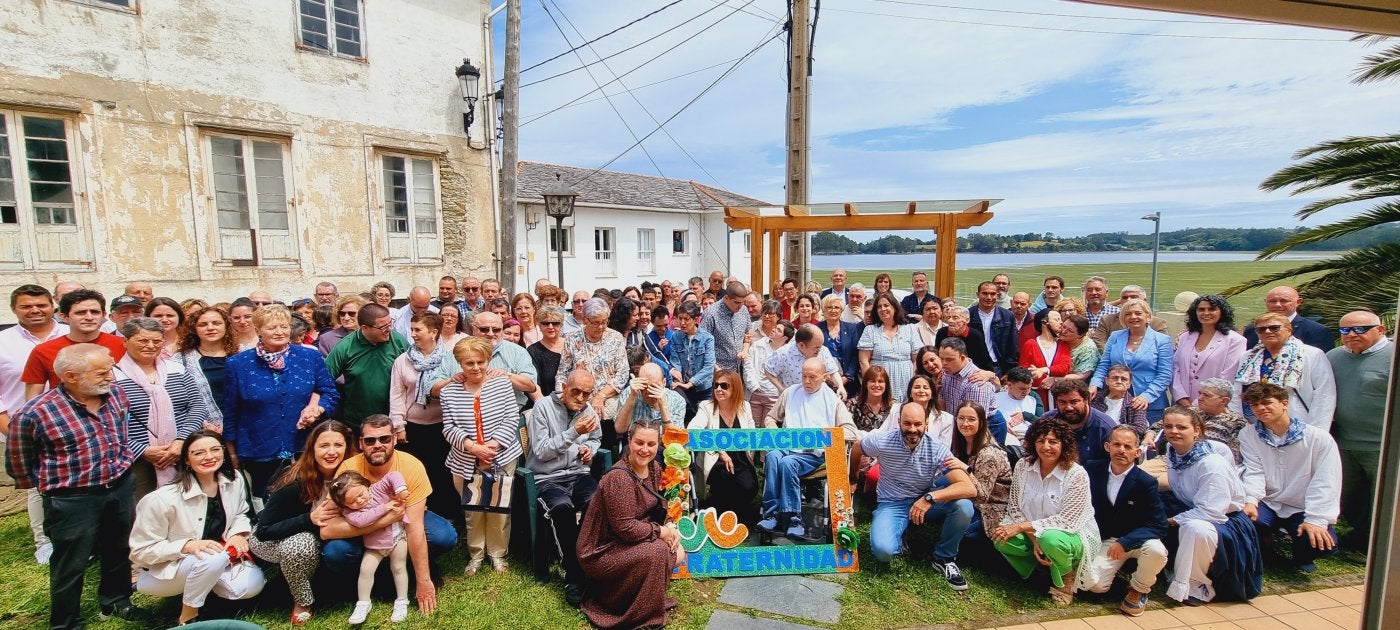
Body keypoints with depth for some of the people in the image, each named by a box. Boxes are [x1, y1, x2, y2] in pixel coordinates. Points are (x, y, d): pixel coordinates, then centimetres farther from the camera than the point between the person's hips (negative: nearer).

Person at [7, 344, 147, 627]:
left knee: (119, 551, 21)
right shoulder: (33, 414, -20)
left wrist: (122, 467, 14)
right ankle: (66, 622, 31)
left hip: (122, 488, 5)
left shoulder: (116, 396, -3)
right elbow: (18, 464, -5)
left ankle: (116, 601, 42)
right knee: (71, 564, 11)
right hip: (72, 500, -5)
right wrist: (52, 486, 4)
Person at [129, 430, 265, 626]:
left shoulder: (235, 480, -9)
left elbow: (240, 514, 9)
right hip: (161, 572, -5)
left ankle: (199, 585, 11)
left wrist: (238, 534, -11)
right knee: (215, 557, -35)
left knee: (251, 585, -18)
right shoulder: (162, 499, -24)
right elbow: (141, 551, -17)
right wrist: (189, 546, -31)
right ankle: (188, 617, -9)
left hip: (215, 561, 5)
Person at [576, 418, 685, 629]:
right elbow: (624, 528, -28)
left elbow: (660, 507, 10)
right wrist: (661, 532, -18)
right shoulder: (618, 478, -28)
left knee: (678, 554, -1)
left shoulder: (654, 468, -1)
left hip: (628, 540, 9)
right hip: (602, 549, -9)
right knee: (657, 551, -27)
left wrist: (670, 528, -10)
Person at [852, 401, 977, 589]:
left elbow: (970, 488, -28)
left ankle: (944, 558, -2)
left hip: (925, 501, 2)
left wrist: (930, 498, -40)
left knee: (963, 506, -29)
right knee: (882, 551, -29)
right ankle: (899, 538, 11)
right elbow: (856, 447, 6)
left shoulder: (937, 449, -19)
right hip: (891, 504, -1)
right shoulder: (882, 441, -18)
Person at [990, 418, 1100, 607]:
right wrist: (1034, 540, -21)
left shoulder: (1077, 475, -20)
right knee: (1001, 538, -24)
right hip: (1034, 533, 4)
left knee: (1050, 539, -37)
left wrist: (1021, 526, -26)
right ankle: (1042, 565, 4)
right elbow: (1015, 507, -6)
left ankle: (1067, 577, -2)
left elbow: (1067, 521, -22)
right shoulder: (1023, 466, -8)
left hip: (1074, 534, -3)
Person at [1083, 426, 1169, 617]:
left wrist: (1125, 542, -31)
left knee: (1156, 551, -37)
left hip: (1138, 539, -1)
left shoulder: (1146, 482, -15)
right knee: (1094, 585, -18)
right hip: (1108, 541, 2)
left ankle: (1137, 589, -5)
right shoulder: (1095, 475, -4)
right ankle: (1119, 571, 17)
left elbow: (1159, 526, -20)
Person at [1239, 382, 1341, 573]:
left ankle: (1301, 557, 12)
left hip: (1302, 509, 0)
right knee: (1246, 520, -32)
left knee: (1324, 543, -28)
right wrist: (1250, 500, -27)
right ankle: (1263, 546, 6)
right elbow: (1254, 472, -8)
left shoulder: (1318, 438, -5)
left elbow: (1325, 484, -11)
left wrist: (1316, 520, -21)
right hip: (1268, 505, 0)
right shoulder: (1248, 436, 0)